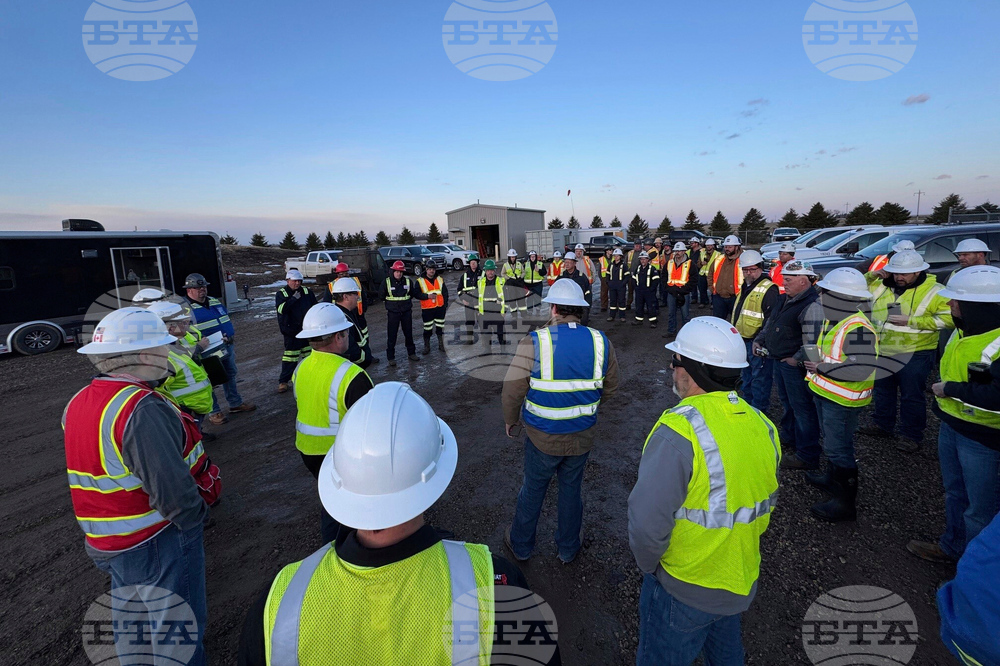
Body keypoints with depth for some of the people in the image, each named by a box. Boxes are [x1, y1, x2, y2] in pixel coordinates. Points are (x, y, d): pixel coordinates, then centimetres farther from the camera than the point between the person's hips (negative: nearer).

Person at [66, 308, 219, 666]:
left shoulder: (78, 405, 1)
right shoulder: (143, 409, -29)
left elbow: (102, 472, 7)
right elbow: (173, 492, -30)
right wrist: (197, 512, -13)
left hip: (108, 543, 9)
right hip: (160, 543, -9)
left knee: (134, 624, 29)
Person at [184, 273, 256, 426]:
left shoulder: (215, 301, 12)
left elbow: (226, 320, 20)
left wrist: (232, 339, 19)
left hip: (228, 347, 7)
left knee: (230, 375, 18)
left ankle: (236, 403, 33)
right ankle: (214, 412, 16)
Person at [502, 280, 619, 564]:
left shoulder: (535, 342, -20)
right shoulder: (601, 342, -8)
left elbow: (512, 389, -16)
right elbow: (611, 387, 4)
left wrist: (511, 420, 3)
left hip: (542, 436, -2)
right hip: (582, 436, 3)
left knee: (533, 490, 18)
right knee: (572, 490, 23)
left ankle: (520, 545, 42)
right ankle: (568, 549, 43)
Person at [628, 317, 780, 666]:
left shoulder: (679, 430, -32)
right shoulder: (762, 425, -7)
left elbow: (647, 522, -33)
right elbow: (764, 504, 5)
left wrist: (649, 564, -12)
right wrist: (734, 552, 16)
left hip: (683, 590, -6)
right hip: (742, 583, 7)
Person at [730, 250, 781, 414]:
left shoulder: (768, 289, -16)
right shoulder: (745, 287, 14)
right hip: (743, 341, 10)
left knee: (760, 377, 1)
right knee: (747, 375, 21)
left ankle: (759, 409, 12)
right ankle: (747, 403, 36)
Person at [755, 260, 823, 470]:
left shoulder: (812, 305, -21)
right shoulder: (787, 299, 11)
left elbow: (814, 340, -26)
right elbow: (770, 322, 23)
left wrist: (798, 359, -23)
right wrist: (759, 340, 13)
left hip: (795, 365, -10)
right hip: (779, 360, 10)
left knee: (802, 408, 0)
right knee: (787, 402, 25)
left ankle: (807, 456, 11)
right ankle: (789, 437, 45)